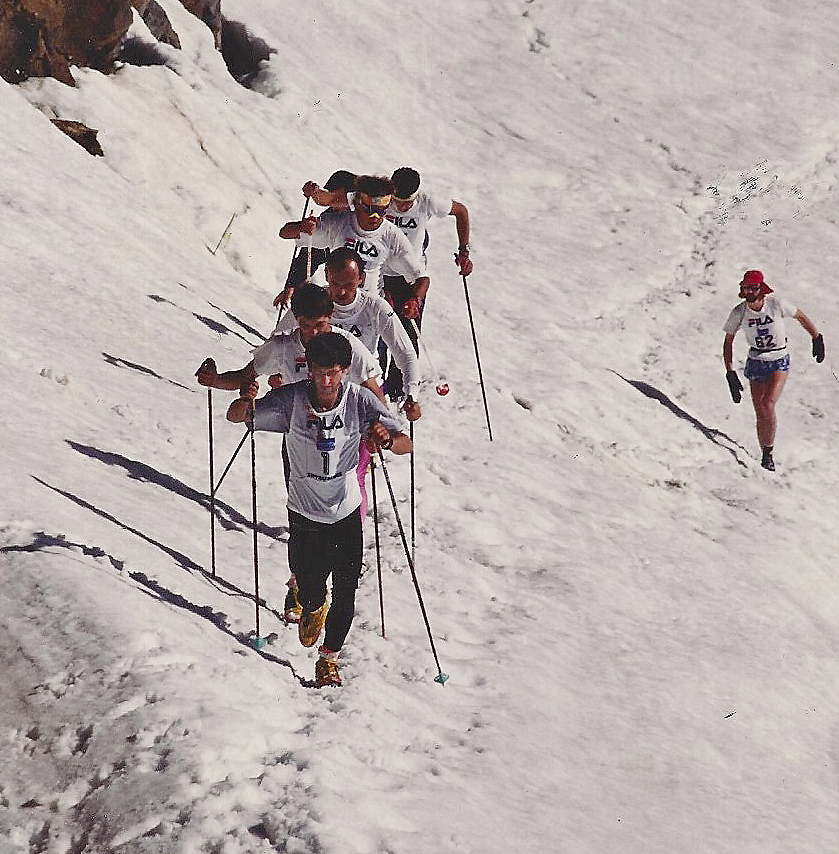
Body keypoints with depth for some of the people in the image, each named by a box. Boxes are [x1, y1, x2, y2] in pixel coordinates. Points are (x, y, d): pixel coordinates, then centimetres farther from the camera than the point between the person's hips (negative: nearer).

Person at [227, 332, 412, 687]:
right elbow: (234, 417, -14)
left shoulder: (359, 400, -17)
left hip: (346, 511, 0)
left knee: (345, 591, -2)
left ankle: (329, 658, 20)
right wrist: (246, 404, -39)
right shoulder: (291, 399, -18)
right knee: (308, 584, 11)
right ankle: (314, 608, 50)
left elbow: (407, 444, -18)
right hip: (304, 511, 0)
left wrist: (388, 439, -42)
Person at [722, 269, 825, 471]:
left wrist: (817, 339, 5)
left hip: (780, 362, -2)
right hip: (756, 362, 2)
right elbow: (728, 342, -2)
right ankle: (765, 455, 18)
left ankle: (769, 452, -6)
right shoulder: (739, 312, -10)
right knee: (760, 414, 2)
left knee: (767, 405, -21)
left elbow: (802, 317, 1)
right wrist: (730, 374, -9)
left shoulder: (776, 304, -16)